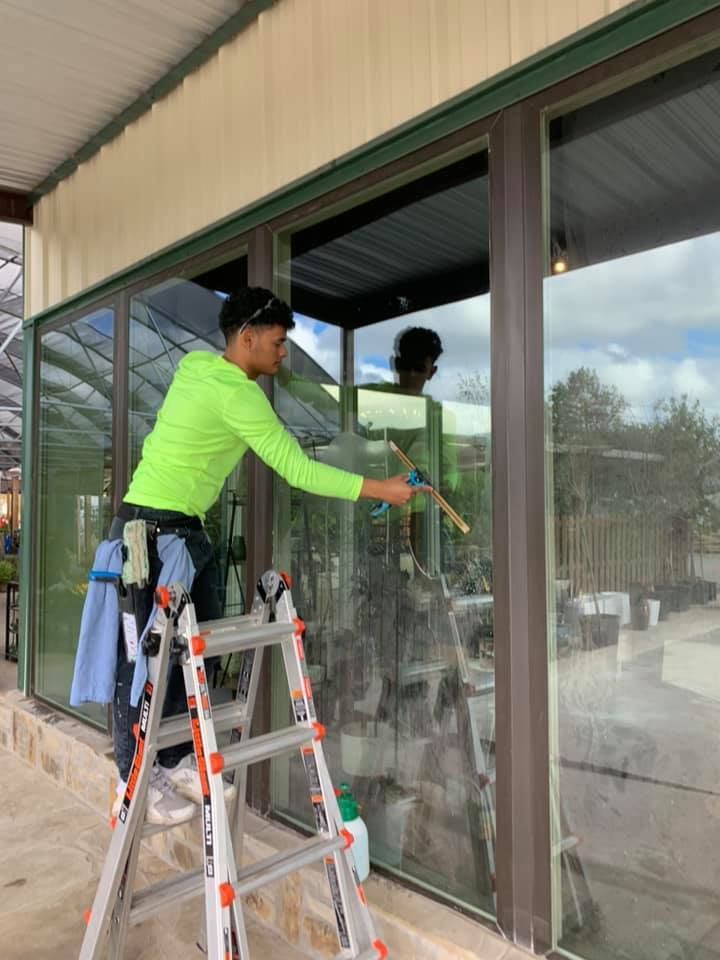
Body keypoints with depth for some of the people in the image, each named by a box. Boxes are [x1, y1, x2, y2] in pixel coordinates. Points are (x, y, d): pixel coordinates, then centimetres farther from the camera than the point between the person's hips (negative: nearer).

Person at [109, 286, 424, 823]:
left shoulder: (198, 366, 10)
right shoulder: (235, 392, -19)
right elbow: (296, 469, -21)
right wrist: (380, 490, -18)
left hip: (184, 529, 10)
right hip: (155, 530, -10)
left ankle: (178, 762, 25)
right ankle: (135, 779, 16)